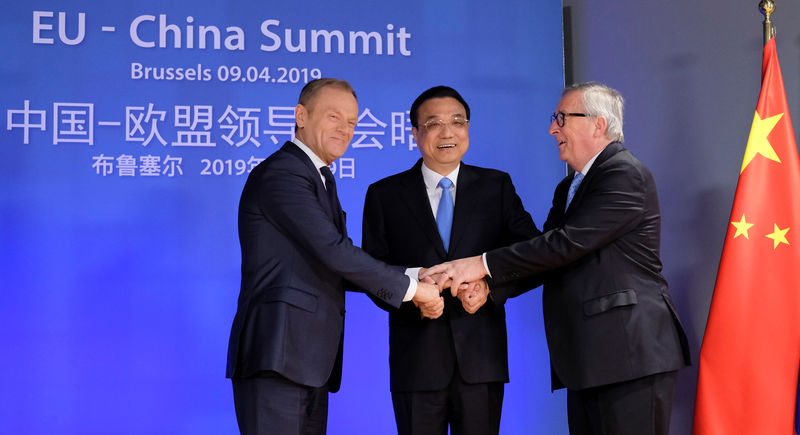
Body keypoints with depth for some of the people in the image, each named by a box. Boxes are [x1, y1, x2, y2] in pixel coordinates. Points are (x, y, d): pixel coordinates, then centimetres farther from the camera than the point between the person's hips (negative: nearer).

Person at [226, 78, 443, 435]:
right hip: (276, 355, -9)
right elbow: (333, 253, -17)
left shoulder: (319, 179, 23)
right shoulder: (280, 173, -9)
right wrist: (410, 287, -10)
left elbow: (335, 266, 18)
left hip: (309, 360, 10)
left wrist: (410, 273, 5)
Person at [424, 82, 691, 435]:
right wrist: (486, 285, -3)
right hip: (587, 359, 9)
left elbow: (569, 242, -18)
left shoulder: (625, 175, -9)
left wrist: (485, 264, -16)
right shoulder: (569, 187, 22)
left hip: (632, 355, -9)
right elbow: (546, 256, 15)